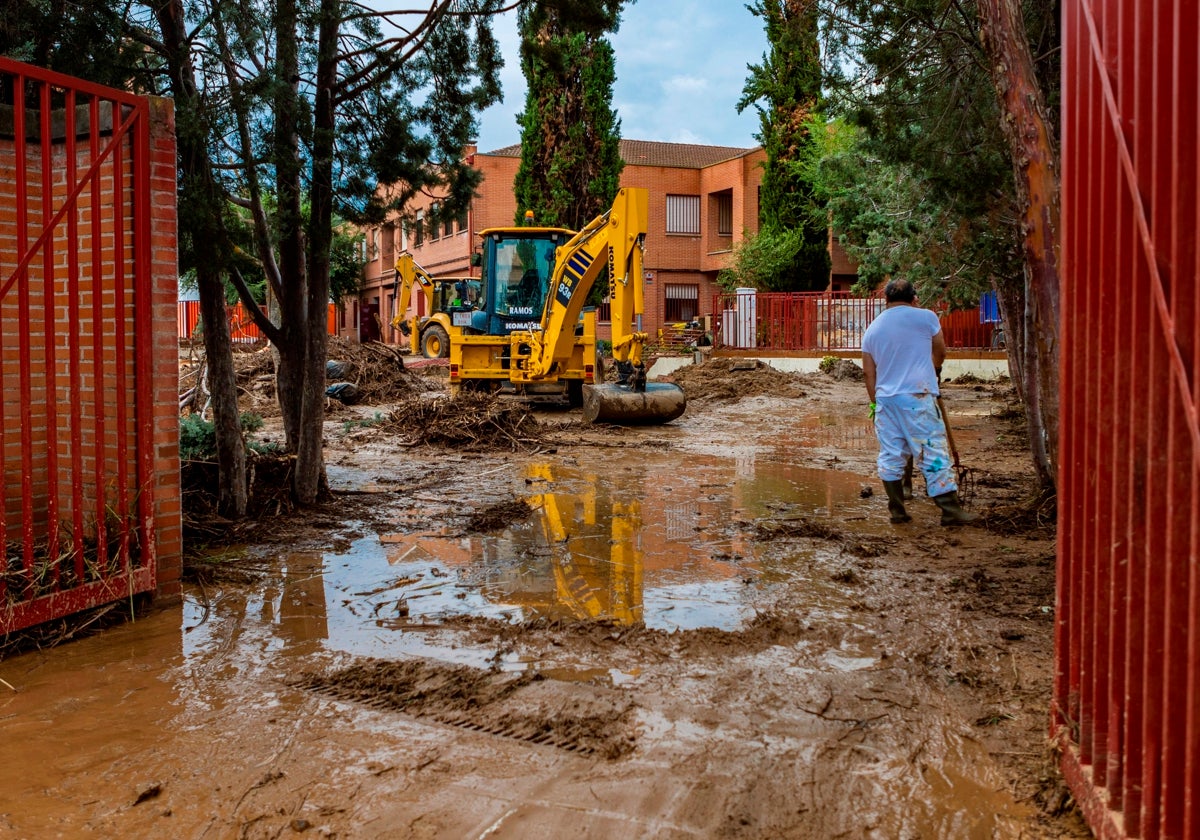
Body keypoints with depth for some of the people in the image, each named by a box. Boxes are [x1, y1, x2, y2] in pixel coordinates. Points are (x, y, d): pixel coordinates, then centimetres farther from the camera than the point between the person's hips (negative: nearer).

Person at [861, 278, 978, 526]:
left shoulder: (872, 329, 11)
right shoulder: (926, 317, 0)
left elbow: (869, 372, 12)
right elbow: (940, 353, 13)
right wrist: (933, 369, 33)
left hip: (885, 399, 4)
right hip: (918, 396, -4)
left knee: (890, 455, 10)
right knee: (934, 453, -1)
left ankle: (897, 511, 13)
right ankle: (950, 510, 0)